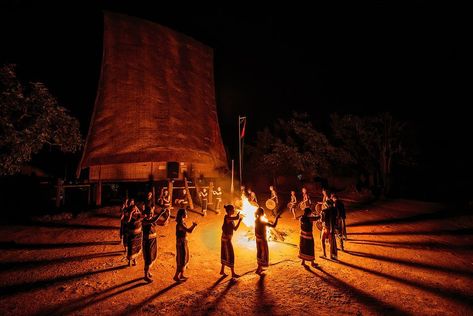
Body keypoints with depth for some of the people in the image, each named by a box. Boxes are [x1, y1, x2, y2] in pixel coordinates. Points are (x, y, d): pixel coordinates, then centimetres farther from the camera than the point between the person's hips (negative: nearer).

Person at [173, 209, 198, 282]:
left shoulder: (183, 222, 4)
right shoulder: (180, 224, -25)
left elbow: (187, 230, 15)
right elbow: (189, 231, -32)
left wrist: (193, 225, 6)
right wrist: (194, 225, -16)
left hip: (184, 243, 9)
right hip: (181, 244, -9)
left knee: (185, 260, 19)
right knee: (181, 261, 3)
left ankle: (181, 275, 32)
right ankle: (176, 276, 18)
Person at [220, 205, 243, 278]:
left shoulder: (230, 218, 8)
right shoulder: (227, 218, -20)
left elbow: (235, 229, 9)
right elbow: (237, 217, -36)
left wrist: (240, 220, 2)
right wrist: (239, 213, -13)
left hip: (226, 238, 9)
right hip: (226, 239, -9)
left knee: (225, 254, 17)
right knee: (231, 255, -2)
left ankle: (222, 271, 29)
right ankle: (233, 273, 7)